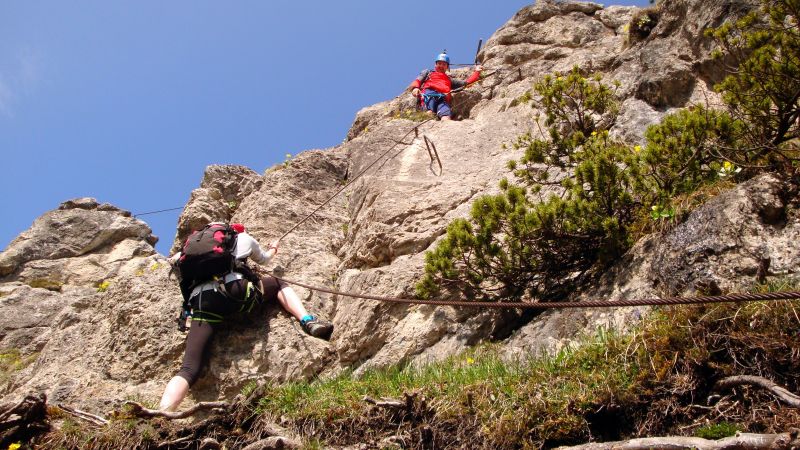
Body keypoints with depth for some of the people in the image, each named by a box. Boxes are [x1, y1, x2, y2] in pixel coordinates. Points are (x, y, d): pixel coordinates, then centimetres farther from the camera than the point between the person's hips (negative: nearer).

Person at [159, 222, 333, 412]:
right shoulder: (243, 238, 31)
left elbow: (176, 259, 50)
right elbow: (264, 259, 50)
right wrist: (273, 249, 73)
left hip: (200, 302, 1)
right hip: (235, 288, -1)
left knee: (189, 369, -10)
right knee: (278, 284, 30)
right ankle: (308, 321, 4)